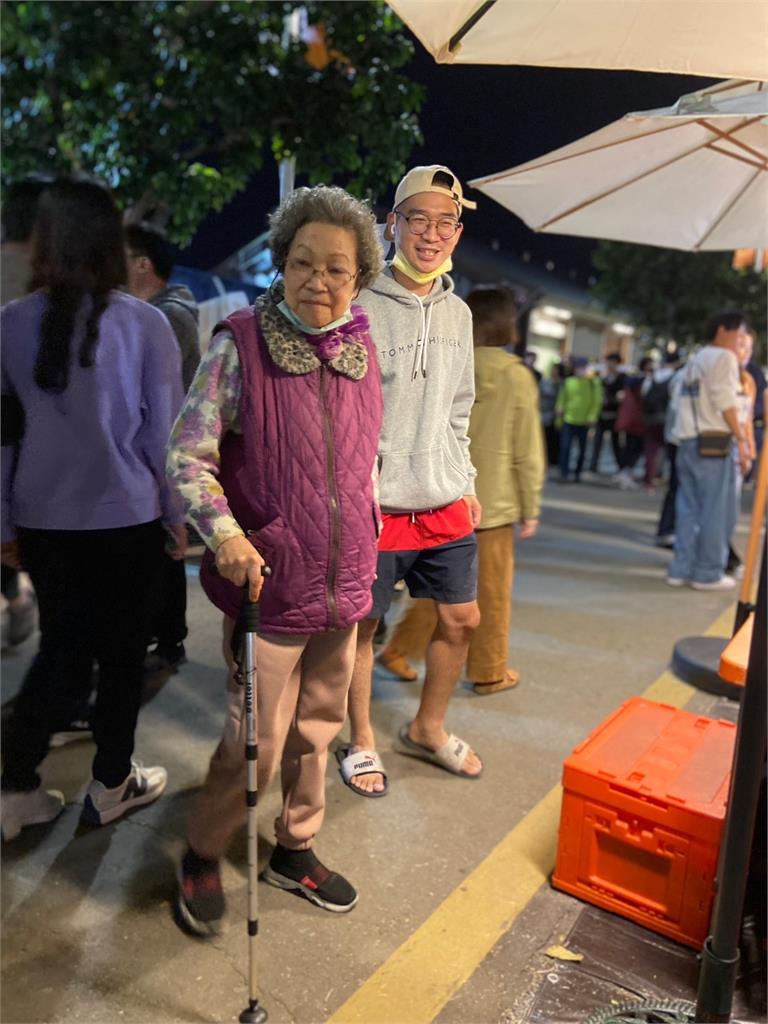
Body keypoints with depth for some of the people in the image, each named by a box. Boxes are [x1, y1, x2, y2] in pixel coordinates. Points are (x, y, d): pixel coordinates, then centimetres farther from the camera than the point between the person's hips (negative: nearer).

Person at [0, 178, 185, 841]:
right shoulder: (143, 323, -9)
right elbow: (164, 429, -7)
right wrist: (178, 512, 4)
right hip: (125, 517, -3)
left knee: (60, 647, 19)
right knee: (122, 650, 13)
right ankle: (111, 786, 28)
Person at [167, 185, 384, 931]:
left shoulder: (362, 352, 5)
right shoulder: (242, 344, -11)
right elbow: (187, 455, -12)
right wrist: (224, 533, -27)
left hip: (341, 583, 6)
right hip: (269, 584, -5)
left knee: (316, 728, 19)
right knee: (257, 742, 4)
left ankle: (295, 849, 42)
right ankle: (202, 855, 33)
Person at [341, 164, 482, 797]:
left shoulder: (458, 313, 11)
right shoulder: (360, 306, -10)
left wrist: (466, 483, 15)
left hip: (444, 505, 7)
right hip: (373, 506, -6)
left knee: (462, 620, 14)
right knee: (361, 626, 8)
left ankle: (429, 728, 37)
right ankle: (362, 741, 31)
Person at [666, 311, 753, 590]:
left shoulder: (695, 360, 22)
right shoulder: (723, 357, -3)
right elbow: (725, 402, -12)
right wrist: (741, 440, -12)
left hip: (687, 441, 8)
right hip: (711, 442, -8)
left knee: (688, 508, 8)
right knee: (715, 510, -3)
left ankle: (681, 569, 9)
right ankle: (708, 573, 0)